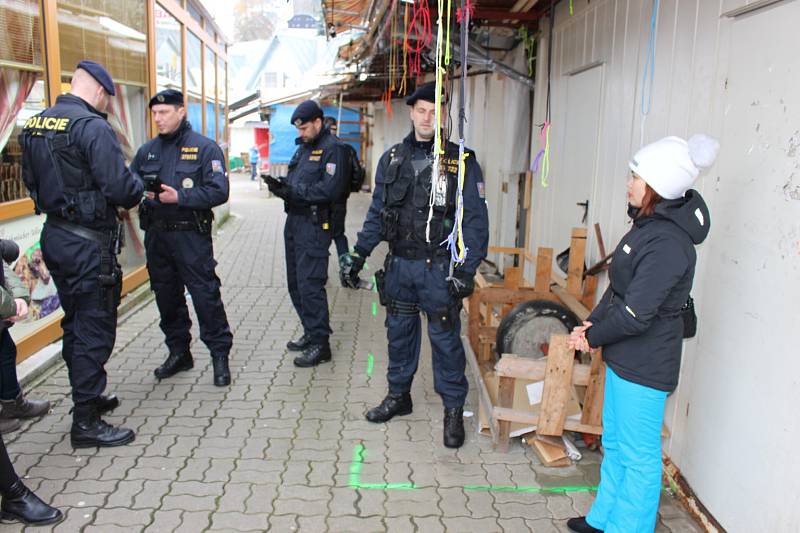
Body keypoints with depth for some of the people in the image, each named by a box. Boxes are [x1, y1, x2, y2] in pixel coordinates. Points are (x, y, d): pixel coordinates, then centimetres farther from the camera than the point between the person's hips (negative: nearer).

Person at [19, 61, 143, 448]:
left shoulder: (34, 125, 9)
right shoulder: (93, 127, -18)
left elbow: (31, 181, 17)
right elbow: (121, 187, -23)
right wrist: (138, 191, -3)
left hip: (54, 236, 9)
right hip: (88, 242, -9)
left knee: (75, 323, 20)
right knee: (94, 329, 0)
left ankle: (88, 398, 35)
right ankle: (86, 423, 8)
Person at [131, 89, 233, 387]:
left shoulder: (204, 148, -5)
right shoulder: (147, 150, 12)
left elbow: (219, 191, -13)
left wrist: (179, 197, -21)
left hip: (191, 236, -6)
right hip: (156, 235, 6)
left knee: (205, 294, -5)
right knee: (166, 296, 13)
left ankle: (220, 354, 7)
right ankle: (178, 352, 28)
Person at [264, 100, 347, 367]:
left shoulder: (331, 148, -10)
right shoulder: (303, 147, 17)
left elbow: (329, 189, -21)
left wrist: (292, 190, -21)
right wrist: (281, 187, -4)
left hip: (314, 224, -9)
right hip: (294, 220, 9)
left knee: (310, 285, -8)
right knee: (295, 283, 15)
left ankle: (320, 345, 1)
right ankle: (311, 333, 29)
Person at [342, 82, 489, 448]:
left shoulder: (461, 162, -6)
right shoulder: (392, 159, 7)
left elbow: (475, 221, -8)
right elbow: (377, 212, 12)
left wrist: (466, 270, -14)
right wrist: (360, 252, 5)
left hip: (439, 269, -4)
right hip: (399, 265, 4)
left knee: (445, 339, 3)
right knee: (399, 332, 16)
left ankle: (454, 410, 19)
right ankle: (398, 396, 34)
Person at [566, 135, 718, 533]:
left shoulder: (668, 243, -25)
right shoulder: (648, 224, 6)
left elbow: (635, 315, -25)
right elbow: (619, 287, 12)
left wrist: (593, 337, -9)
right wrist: (592, 323, -1)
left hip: (645, 366, -10)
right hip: (624, 357, 10)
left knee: (638, 454, 6)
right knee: (614, 442, 22)